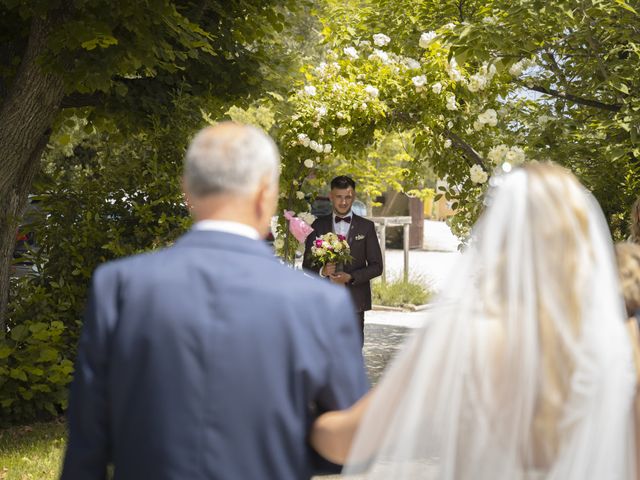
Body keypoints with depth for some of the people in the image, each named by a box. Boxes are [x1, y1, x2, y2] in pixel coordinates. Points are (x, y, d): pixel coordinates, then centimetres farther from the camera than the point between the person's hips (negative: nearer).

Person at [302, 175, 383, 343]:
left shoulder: (366, 227, 5)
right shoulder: (318, 226, 8)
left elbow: (376, 266, 3)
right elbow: (307, 264, 8)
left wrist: (350, 277, -13)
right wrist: (321, 271, -15)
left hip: (355, 302, -1)